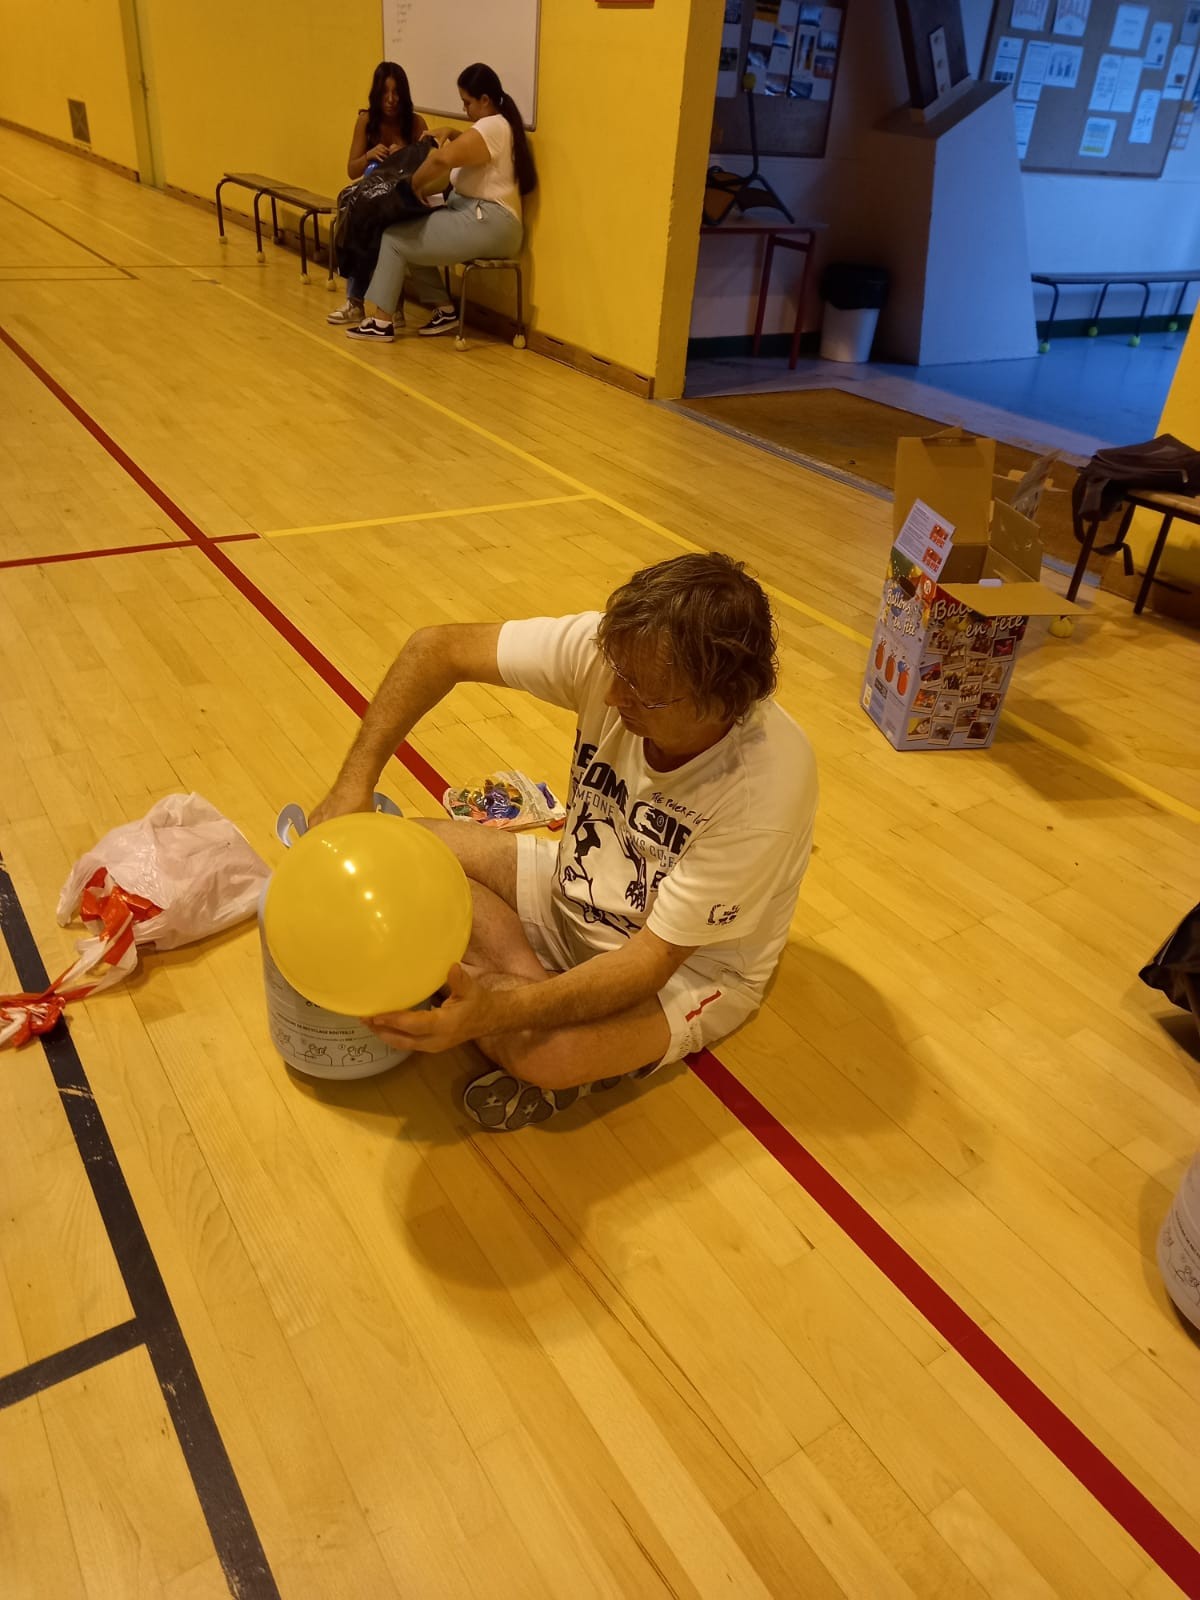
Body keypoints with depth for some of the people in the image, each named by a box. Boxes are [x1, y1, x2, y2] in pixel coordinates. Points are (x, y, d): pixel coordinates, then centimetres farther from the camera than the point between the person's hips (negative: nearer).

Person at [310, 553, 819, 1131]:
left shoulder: (768, 785, -34)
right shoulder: (619, 651, -23)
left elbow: (653, 960, -30)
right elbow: (441, 647, -15)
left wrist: (498, 1012, -42)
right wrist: (353, 783, -24)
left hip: (691, 967, -5)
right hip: (578, 884, 6)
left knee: (543, 1050, -35)